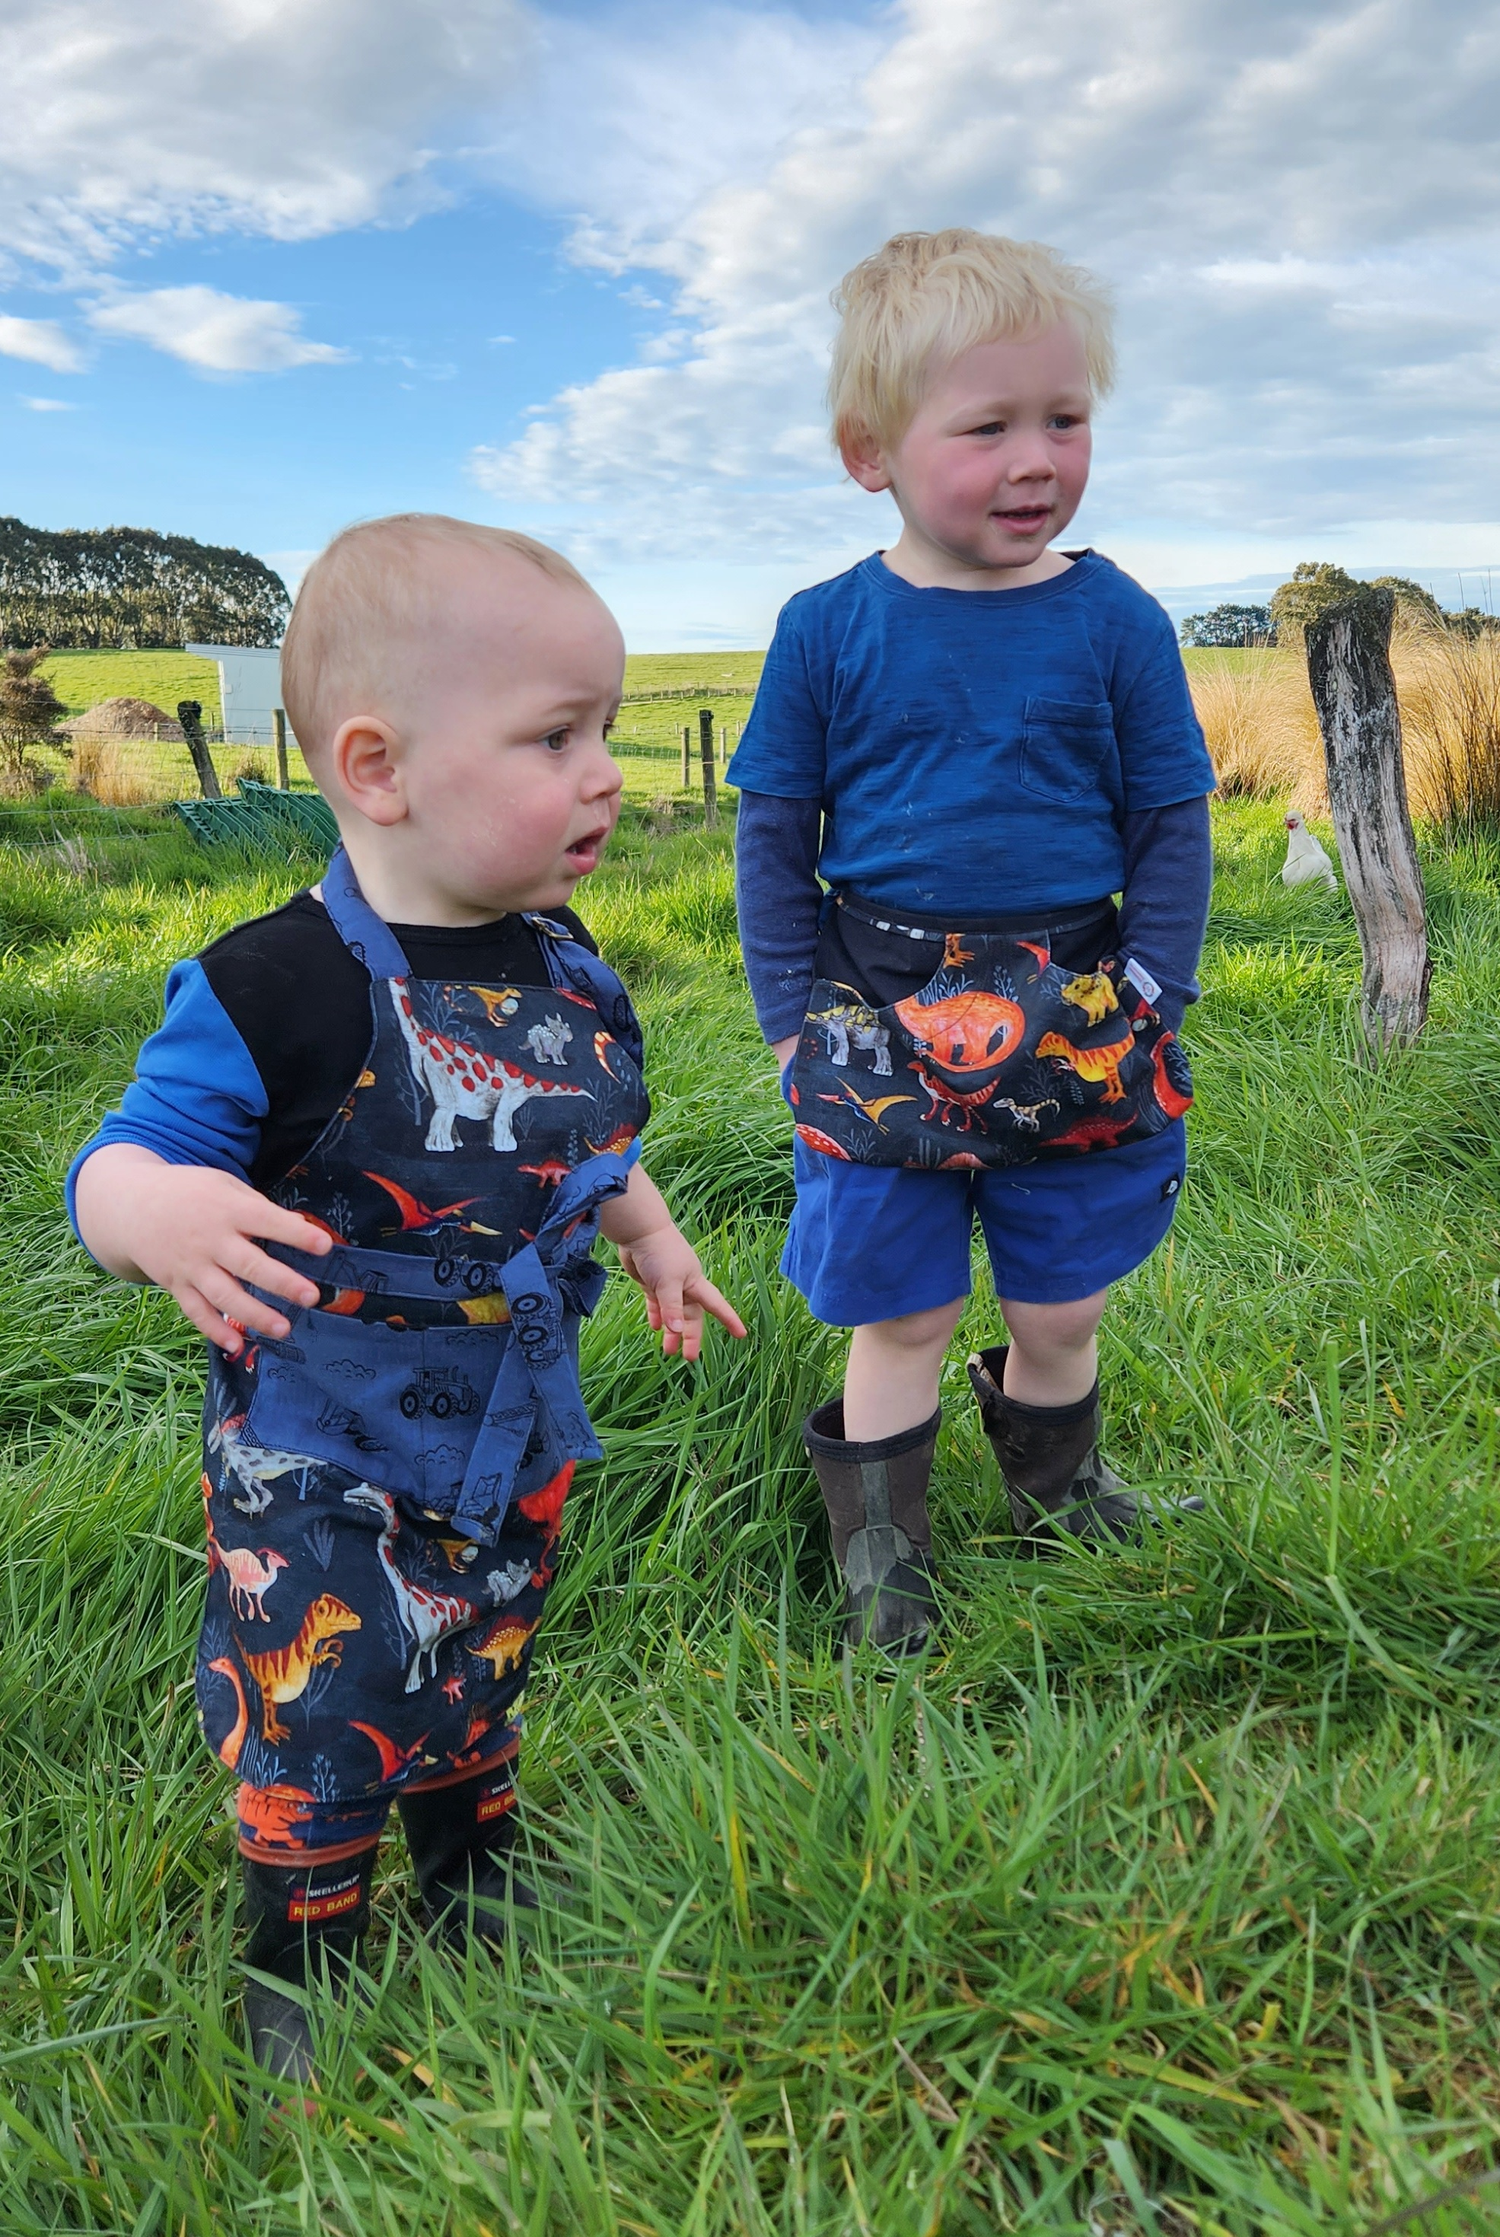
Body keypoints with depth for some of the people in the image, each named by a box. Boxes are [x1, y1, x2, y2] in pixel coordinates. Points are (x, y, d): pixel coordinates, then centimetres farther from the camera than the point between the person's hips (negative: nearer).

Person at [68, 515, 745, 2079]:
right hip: (319, 1459, -5)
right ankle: (298, 1963, 35)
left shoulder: (561, 965, -4)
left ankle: (474, 1874, 52)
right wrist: (153, 1209, -43)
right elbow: (115, 1163, -22)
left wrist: (649, 1242, 17)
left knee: (479, 1676, 24)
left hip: (514, 1434, 6)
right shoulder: (274, 992, -25)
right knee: (320, 1722, 6)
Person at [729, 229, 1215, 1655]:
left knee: (1060, 1314, 14)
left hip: (1074, 1028, 1)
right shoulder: (827, 630, -2)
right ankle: (878, 1552, 29)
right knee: (898, 1317, 8)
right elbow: (774, 839, 3)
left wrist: (1152, 1006, -4)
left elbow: (1172, 827, 4)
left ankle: (1060, 1497, 42)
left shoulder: (1114, 621, -1)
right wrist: (797, 1020, -3)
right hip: (886, 1027, -1)